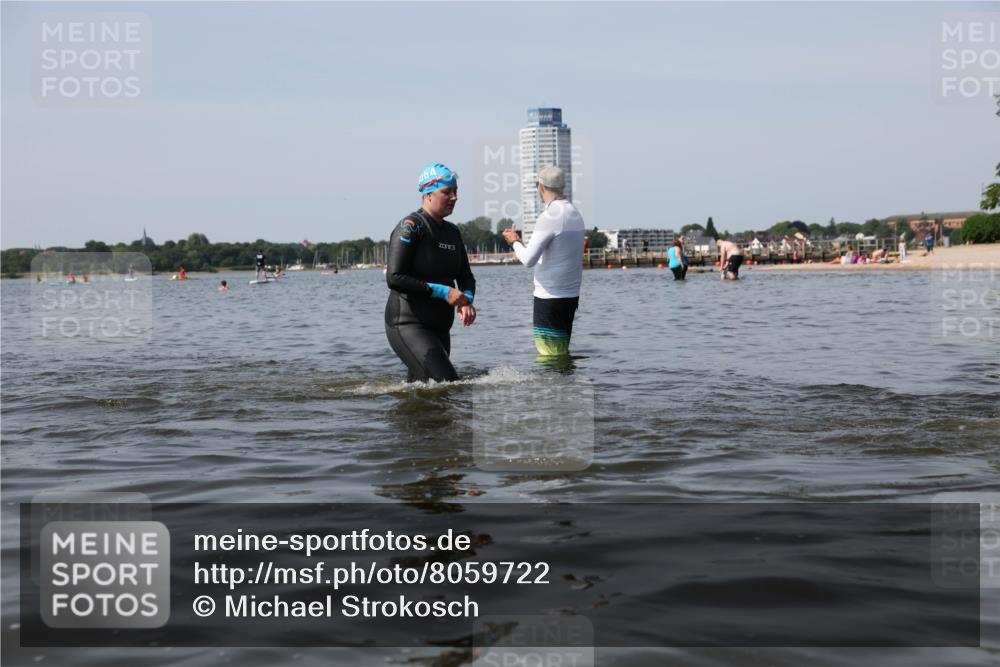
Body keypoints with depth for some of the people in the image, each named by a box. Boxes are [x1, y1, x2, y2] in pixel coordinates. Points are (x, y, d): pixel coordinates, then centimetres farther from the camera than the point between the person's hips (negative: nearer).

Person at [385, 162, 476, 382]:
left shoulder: (452, 232, 13)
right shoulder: (411, 227, -12)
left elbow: (465, 276, 18)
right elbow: (394, 278, -19)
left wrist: (467, 300, -5)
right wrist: (443, 292, -20)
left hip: (439, 328, 8)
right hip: (408, 325, -8)